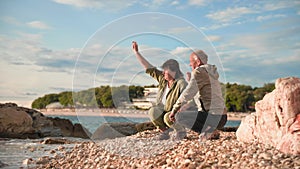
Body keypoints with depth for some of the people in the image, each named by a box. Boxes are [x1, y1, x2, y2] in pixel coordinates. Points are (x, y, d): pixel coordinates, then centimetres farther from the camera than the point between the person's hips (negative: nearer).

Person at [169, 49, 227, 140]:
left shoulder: (199, 72, -11)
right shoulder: (209, 73, 20)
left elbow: (187, 94, -18)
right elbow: (194, 95, 26)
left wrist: (174, 110, -7)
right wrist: (181, 110, 25)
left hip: (212, 117, -10)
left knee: (179, 117, -10)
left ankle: (209, 132, -10)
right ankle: (212, 131, 11)